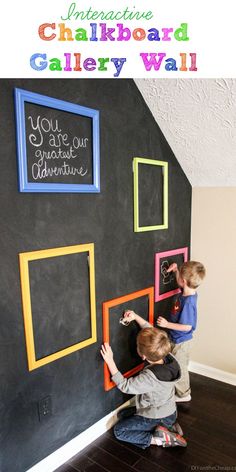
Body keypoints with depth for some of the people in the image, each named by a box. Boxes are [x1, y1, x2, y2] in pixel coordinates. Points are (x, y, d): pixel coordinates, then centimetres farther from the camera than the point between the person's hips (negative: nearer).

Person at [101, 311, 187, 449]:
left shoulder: (150, 377, -38)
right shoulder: (169, 357, -19)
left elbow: (125, 385, -23)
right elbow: (151, 332, -6)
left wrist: (110, 361, -27)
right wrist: (136, 317, -12)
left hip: (157, 417, -7)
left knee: (119, 430, 6)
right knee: (123, 414, 20)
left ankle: (158, 440, -3)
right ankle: (168, 426, 11)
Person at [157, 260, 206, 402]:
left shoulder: (188, 302, -34)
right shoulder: (190, 292, -9)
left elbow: (187, 327, -29)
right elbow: (182, 282, 13)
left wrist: (167, 324, -24)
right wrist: (176, 270, -3)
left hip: (181, 341, -9)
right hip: (180, 339, 9)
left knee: (179, 368, 14)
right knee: (180, 367, 27)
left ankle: (183, 394, 35)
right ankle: (184, 390, 48)